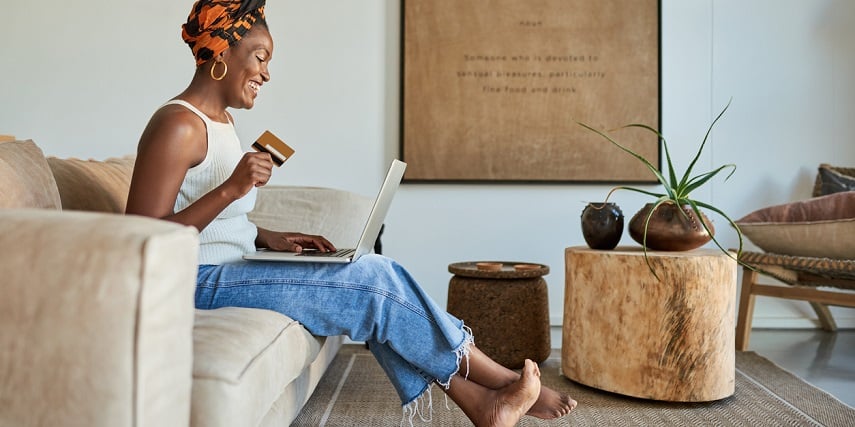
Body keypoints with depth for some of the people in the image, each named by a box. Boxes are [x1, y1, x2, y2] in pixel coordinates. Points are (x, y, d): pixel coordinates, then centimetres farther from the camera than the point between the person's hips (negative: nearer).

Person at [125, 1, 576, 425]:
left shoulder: (219, 118, 15)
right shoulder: (178, 125, -15)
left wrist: (268, 237, 5)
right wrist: (230, 189, -28)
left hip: (229, 273, 9)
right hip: (200, 286, -9)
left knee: (375, 276, -7)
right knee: (373, 281, -16)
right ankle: (503, 380, -1)